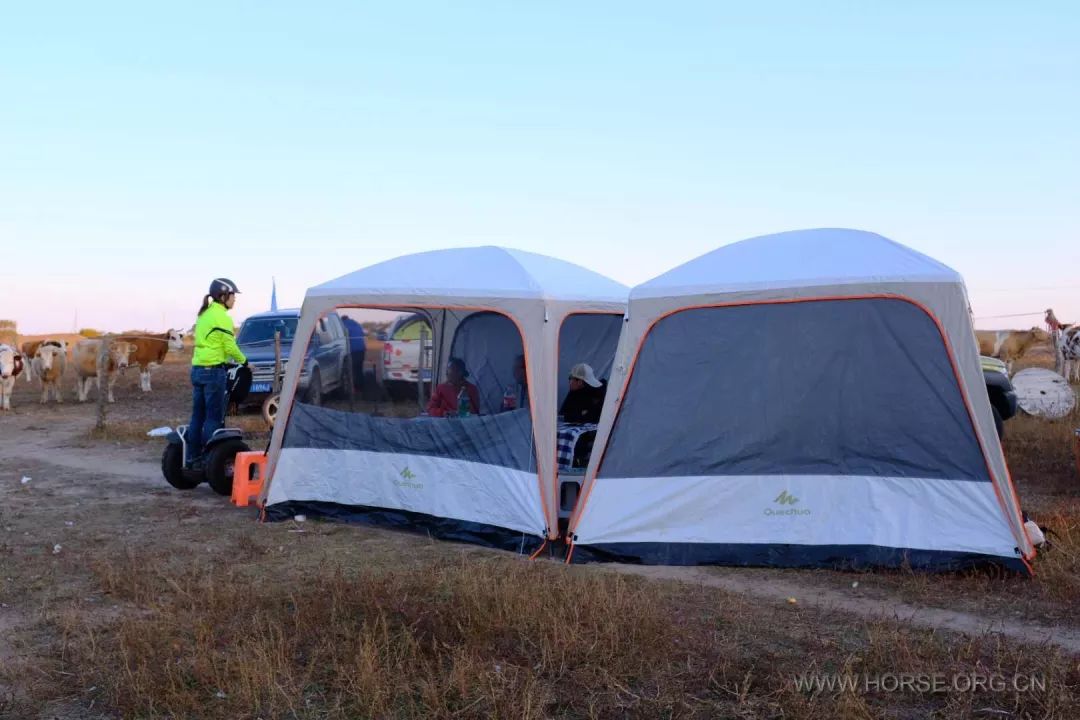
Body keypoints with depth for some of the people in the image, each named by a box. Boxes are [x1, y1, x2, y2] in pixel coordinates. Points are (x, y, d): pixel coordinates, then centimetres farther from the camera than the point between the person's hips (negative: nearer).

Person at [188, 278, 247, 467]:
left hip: (197, 368, 8)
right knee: (214, 418, -4)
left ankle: (193, 458, 16)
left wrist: (226, 360, 18)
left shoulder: (204, 314, 16)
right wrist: (244, 362, 3)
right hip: (214, 371, -8)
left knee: (197, 416, 12)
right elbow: (230, 346, -12)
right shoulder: (222, 316, -10)